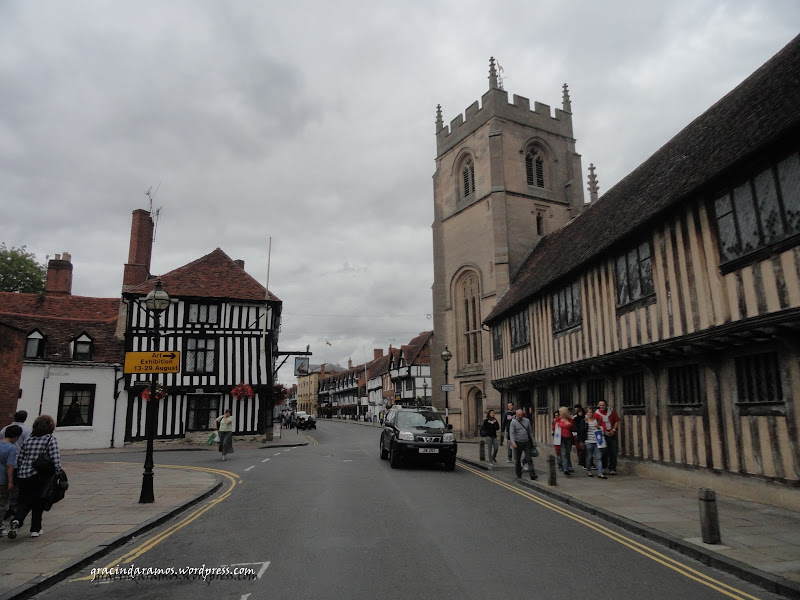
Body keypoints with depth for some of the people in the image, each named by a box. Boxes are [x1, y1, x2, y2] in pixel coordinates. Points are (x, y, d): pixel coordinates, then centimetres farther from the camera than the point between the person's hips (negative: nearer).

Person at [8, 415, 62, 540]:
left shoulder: (28, 440, 9)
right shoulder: (51, 439, -8)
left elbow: (19, 459, 13)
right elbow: (55, 459, -16)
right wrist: (58, 473, -9)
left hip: (23, 477, 4)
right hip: (39, 477, -4)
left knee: (24, 501, 15)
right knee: (38, 503, 11)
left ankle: (16, 520, -11)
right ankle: (35, 529, 17)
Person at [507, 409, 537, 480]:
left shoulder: (527, 421, 7)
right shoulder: (513, 422, -5)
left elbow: (530, 432, 15)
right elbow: (511, 433, -12)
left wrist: (532, 441, 13)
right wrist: (513, 442, -25)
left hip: (527, 442, 2)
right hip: (517, 443, -2)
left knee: (529, 459, -4)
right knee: (517, 460, 8)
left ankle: (532, 474, -5)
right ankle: (518, 474, 22)